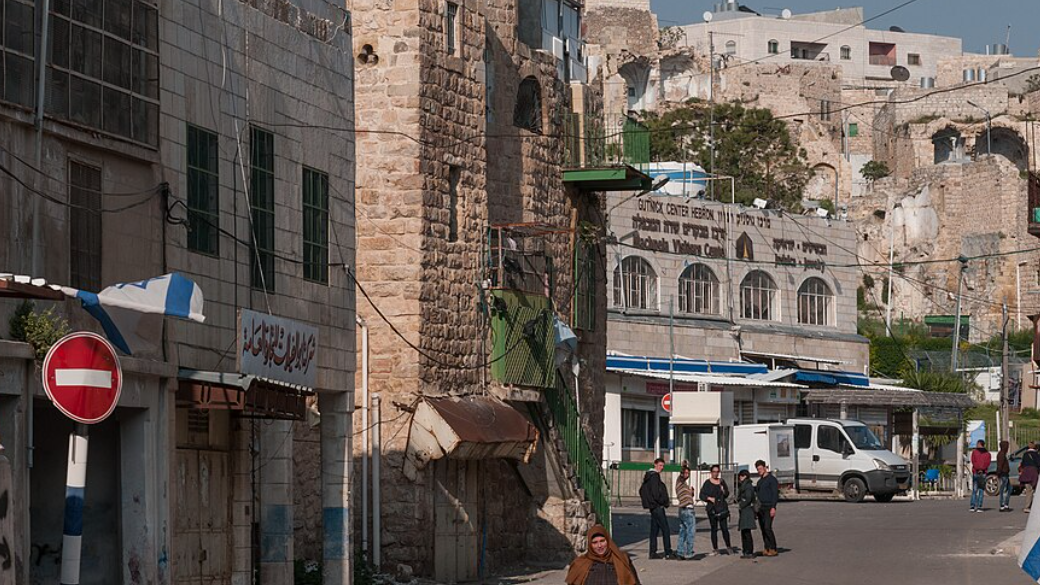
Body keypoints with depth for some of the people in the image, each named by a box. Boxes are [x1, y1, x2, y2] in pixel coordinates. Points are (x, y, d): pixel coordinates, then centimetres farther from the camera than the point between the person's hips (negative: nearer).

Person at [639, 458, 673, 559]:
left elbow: (642, 490, 22)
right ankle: (668, 553, -10)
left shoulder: (648, 476, 15)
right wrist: (665, 501, -8)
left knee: (654, 530, 11)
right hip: (658, 506, -10)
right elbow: (655, 493, -22)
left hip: (653, 507, 10)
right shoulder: (654, 476, -15)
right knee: (665, 530, -8)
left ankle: (653, 553, 12)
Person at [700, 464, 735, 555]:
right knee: (714, 529, 3)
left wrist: (724, 491, -5)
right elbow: (702, 495, 1)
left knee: (724, 528, -5)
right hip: (712, 508, -2)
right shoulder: (707, 483, 1)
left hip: (722, 507, 2)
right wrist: (709, 498, -14)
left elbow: (727, 494, 17)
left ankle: (728, 546, 10)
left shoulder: (722, 481, 10)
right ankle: (715, 549, 9)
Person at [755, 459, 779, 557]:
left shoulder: (772, 479, -5)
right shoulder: (760, 481, 19)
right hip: (761, 507, 8)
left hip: (769, 507, -8)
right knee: (763, 529, 4)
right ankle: (766, 548, 7)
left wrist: (773, 508, -19)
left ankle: (773, 549, -11)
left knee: (767, 528, -15)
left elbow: (775, 494, -12)